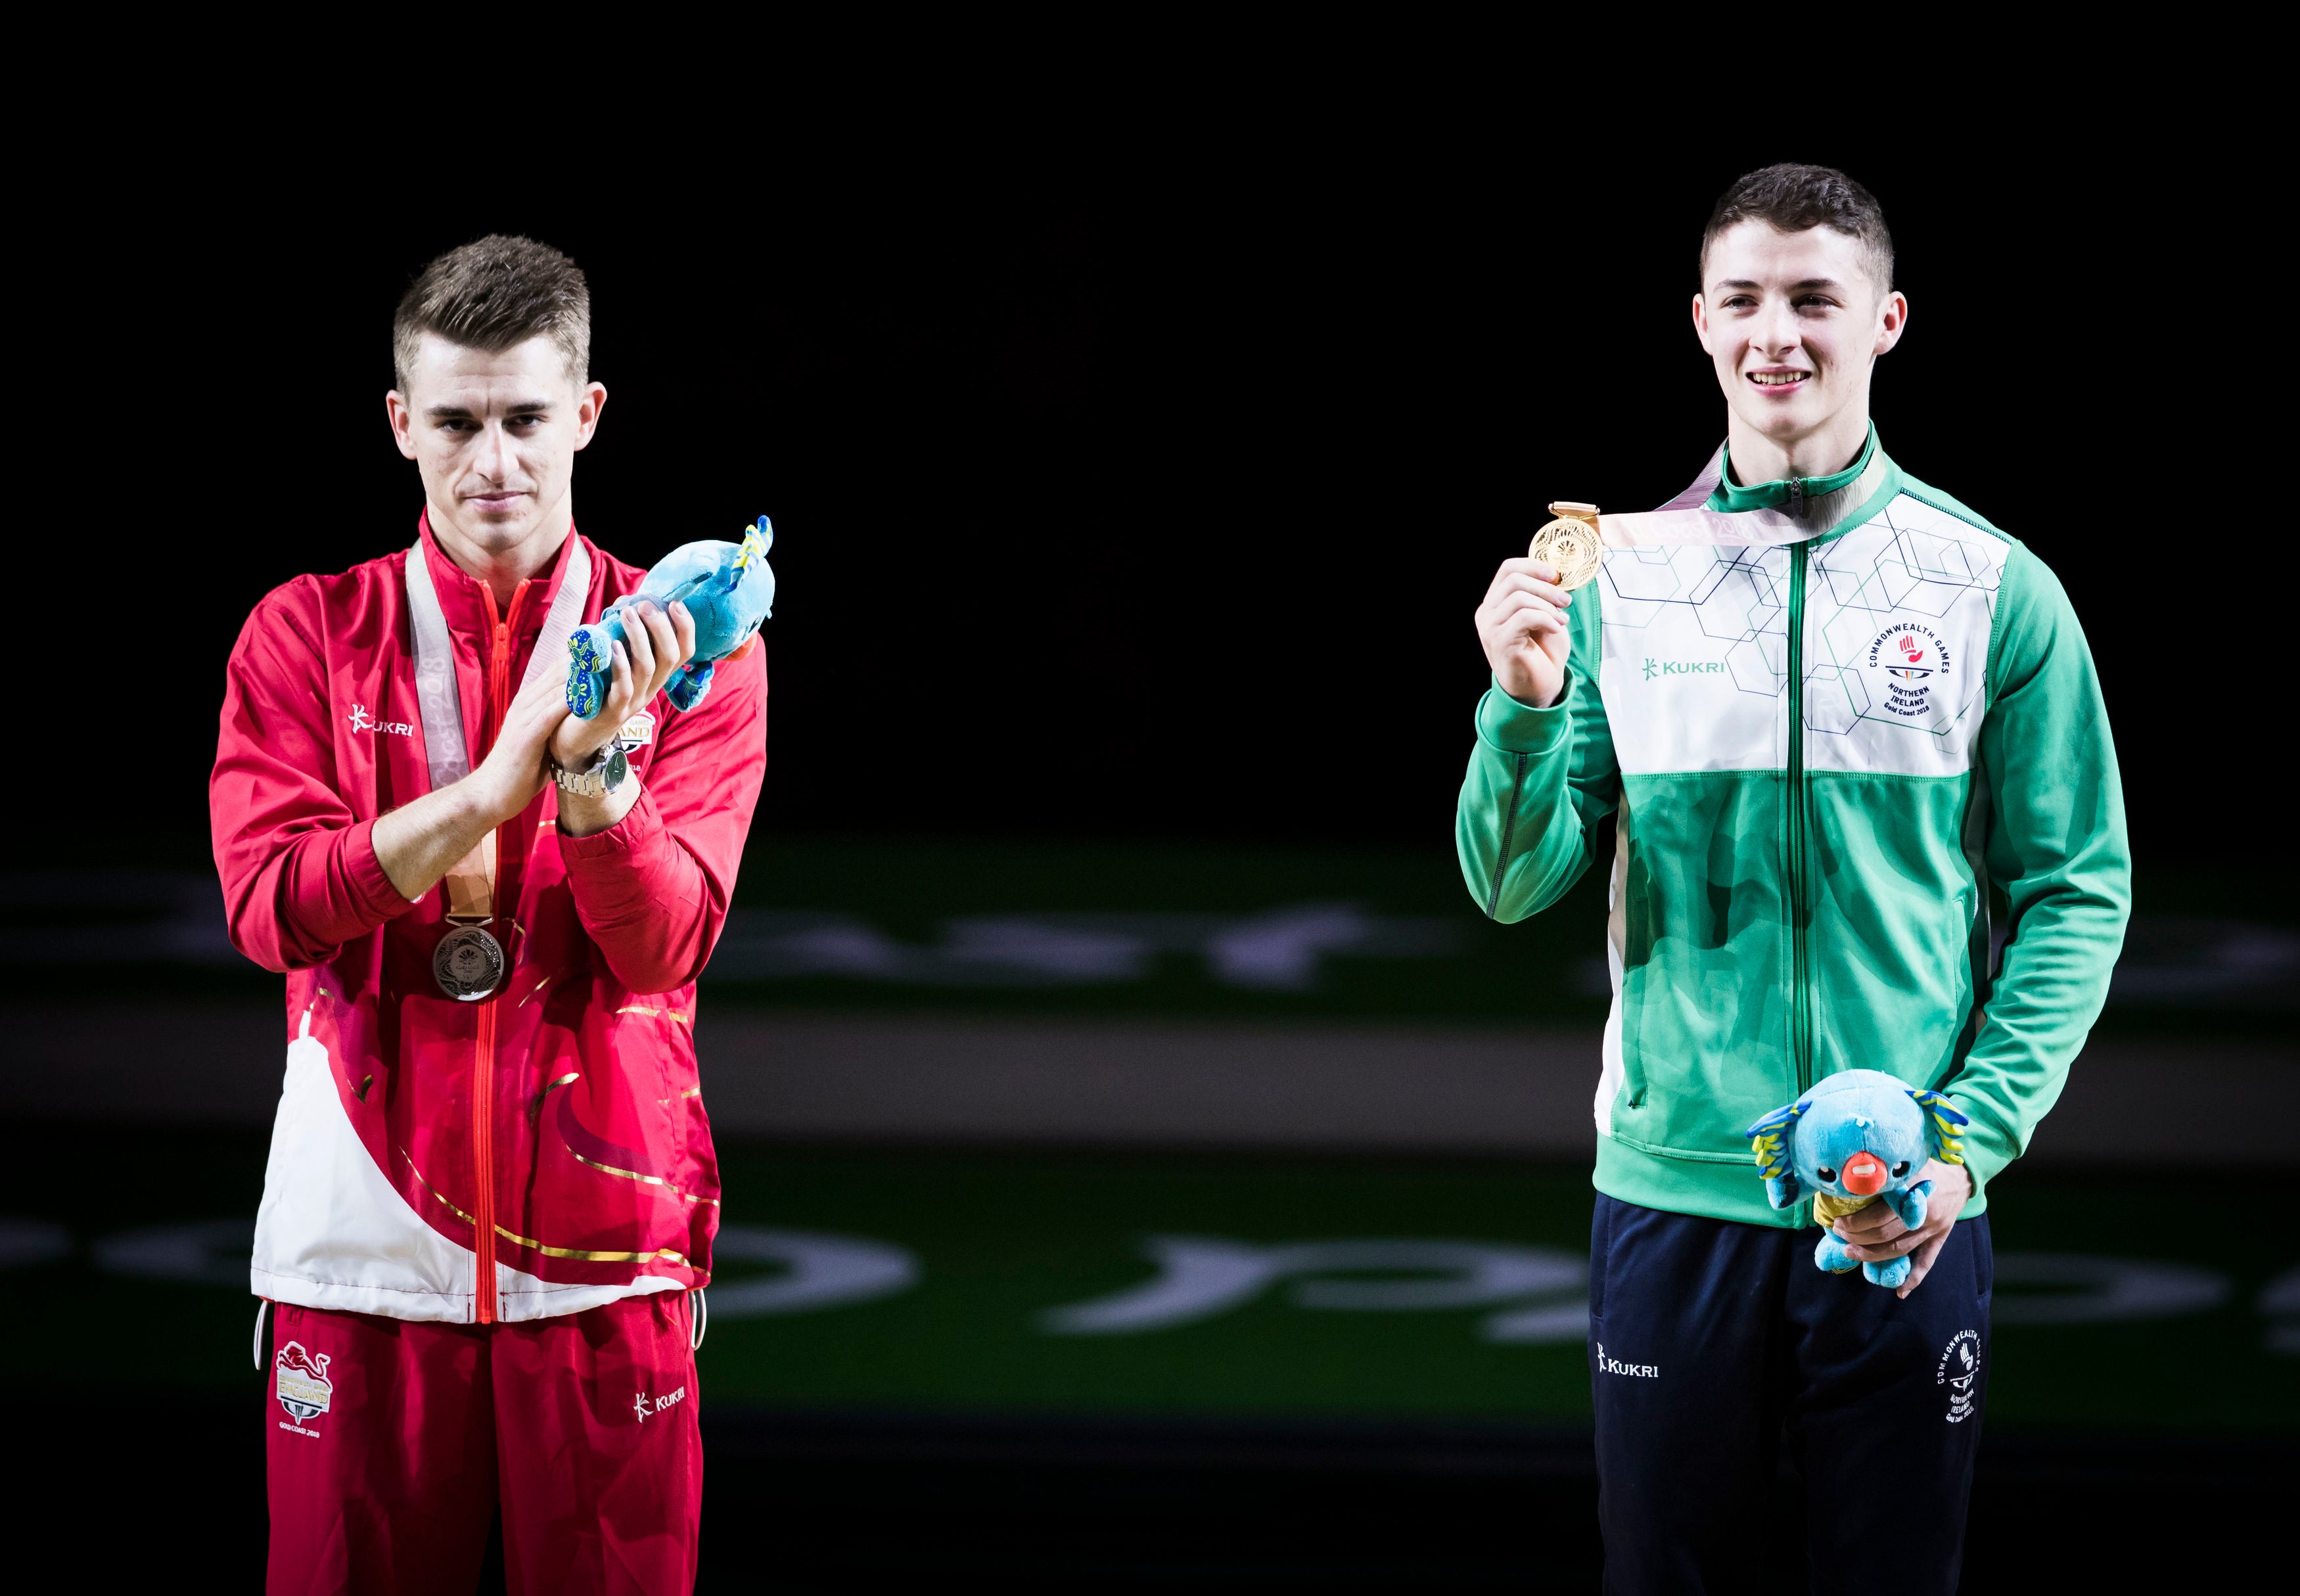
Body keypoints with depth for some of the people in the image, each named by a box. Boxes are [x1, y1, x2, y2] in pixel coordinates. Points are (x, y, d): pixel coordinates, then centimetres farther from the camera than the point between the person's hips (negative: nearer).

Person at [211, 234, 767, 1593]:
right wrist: (495, 782, -20)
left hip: (602, 1249, 0)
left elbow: (666, 943, -8)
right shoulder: (307, 633, 5)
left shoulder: (683, 652, 4)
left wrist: (590, 768, -26)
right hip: (363, 1240, 0)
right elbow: (270, 908, -9)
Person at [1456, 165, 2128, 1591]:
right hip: (1674, 1191, 1)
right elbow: (1518, 888, 3)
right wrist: (1526, 709, -16)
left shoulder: (1995, 589, -1)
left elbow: (2078, 894, -1)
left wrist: (1973, 1141, -12)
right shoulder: (1615, 577, 3)